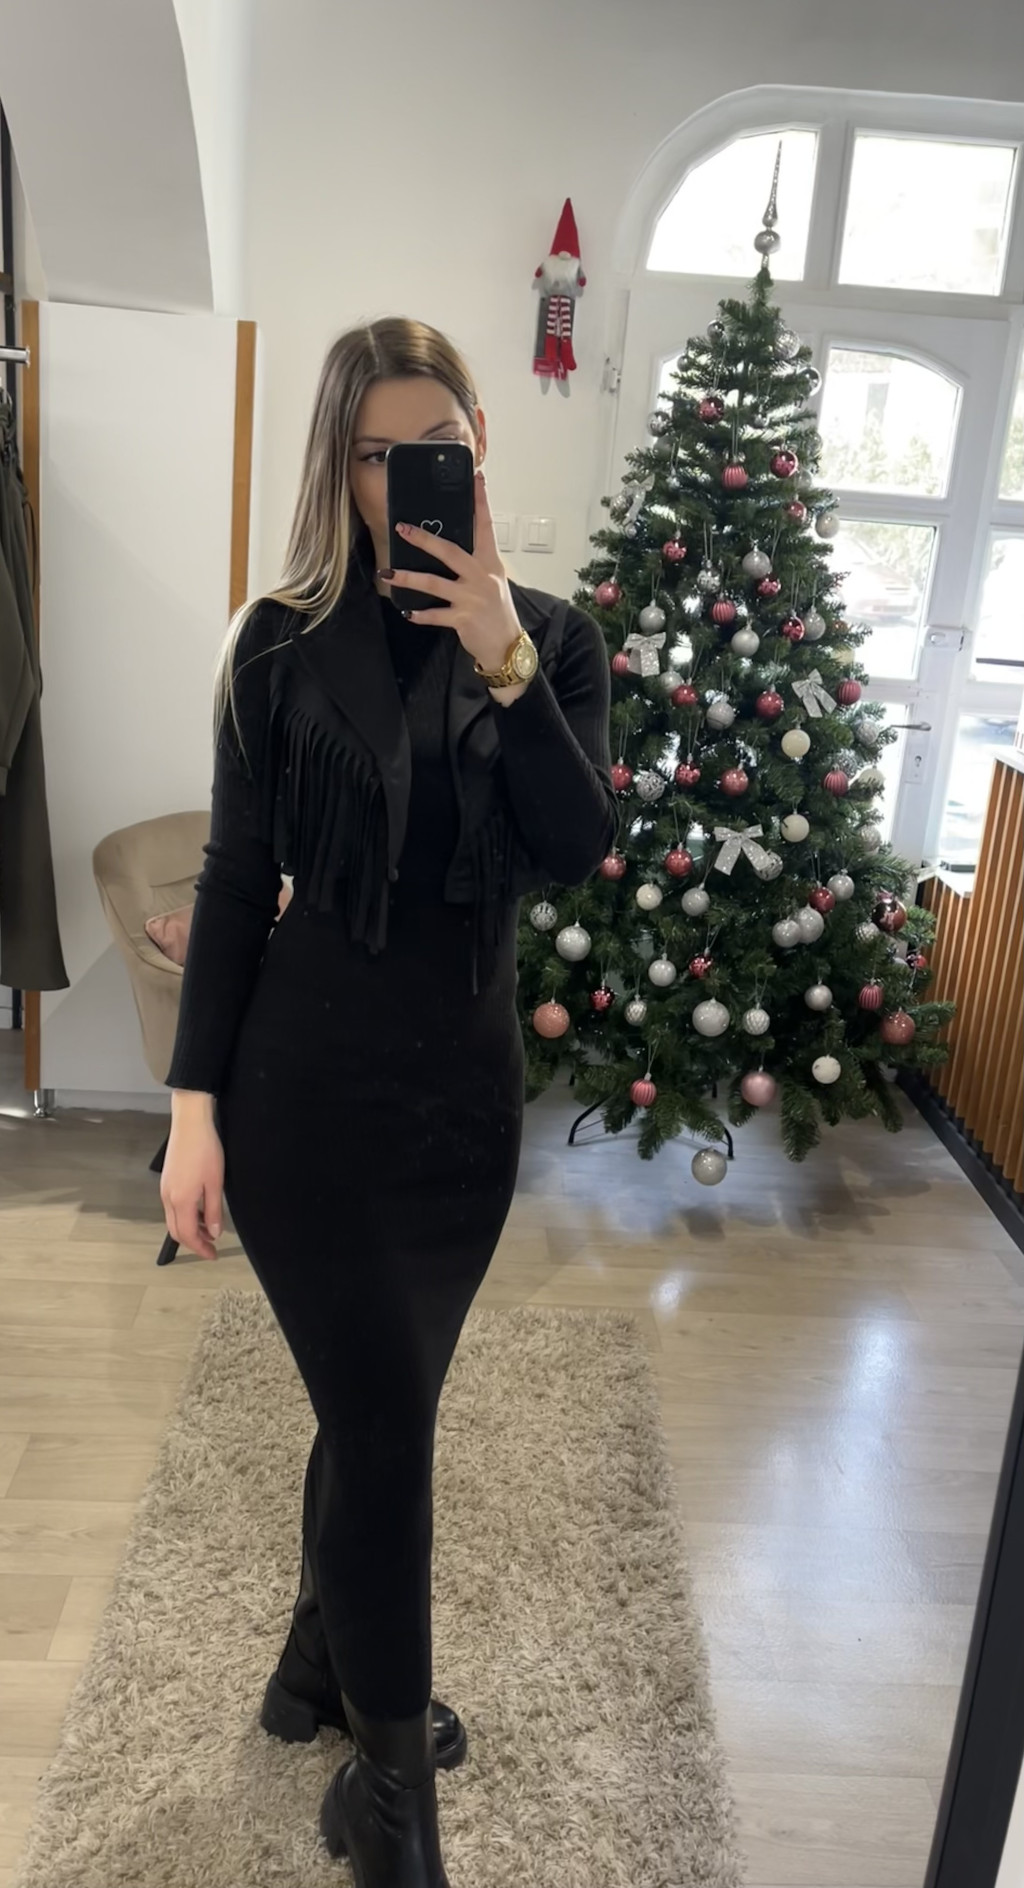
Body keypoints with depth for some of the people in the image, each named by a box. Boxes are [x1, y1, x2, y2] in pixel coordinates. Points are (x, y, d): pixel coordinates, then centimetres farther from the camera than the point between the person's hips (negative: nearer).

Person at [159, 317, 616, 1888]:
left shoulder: (553, 637, 3)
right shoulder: (285, 641, -2)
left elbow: (578, 855, -11)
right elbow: (236, 878, -2)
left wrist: (506, 665, -22)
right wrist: (195, 1102, -4)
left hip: (463, 1083, 3)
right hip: (303, 1078, -2)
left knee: (379, 1408, 17)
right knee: (387, 1421, 0)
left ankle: (321, 1671, 44)